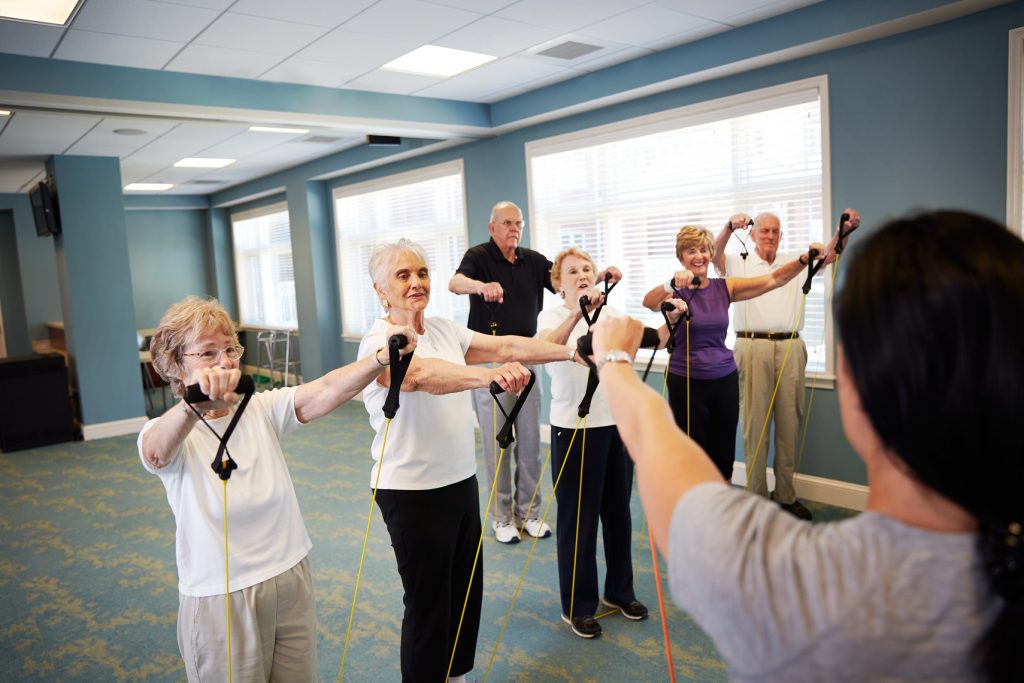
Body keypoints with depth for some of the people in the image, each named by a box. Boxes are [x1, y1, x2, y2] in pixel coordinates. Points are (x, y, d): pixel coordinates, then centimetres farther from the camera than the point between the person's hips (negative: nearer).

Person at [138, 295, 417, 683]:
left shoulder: (262, 410, -3)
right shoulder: (170, 435, -13)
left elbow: (327, 391, -20)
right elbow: (157, 451, -38)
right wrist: (195, 406, -60)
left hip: (292, 581, 4)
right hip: (220, 601, -3)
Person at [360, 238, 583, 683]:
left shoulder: (443, 331, 5)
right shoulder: (379, 342, -17)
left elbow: (506, 346, -1)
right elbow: (423, 374, -38)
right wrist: (491, 375, -53)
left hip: (461, 481, 7)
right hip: (413, 491, -7)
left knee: (467, 591, 19)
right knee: (428, 603, 7)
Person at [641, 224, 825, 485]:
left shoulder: (724, 287, 3)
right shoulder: (675, 291, -8)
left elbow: (773, 279, -3)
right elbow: (648, 302, -29)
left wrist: (804, 259, -19)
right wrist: (672, 283, -48)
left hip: (725, 379, 4)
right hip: (686, 382, -4)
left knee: (724, 456, 14)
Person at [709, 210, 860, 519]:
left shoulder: (795, 261, 16)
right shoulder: (739, 263, 7)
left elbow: (828, 255, 3)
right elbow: (714, 254, -12)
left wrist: (846, 230, -17)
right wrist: (729, 228, -31)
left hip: (790, 349, 3)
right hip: (753, 348, -3)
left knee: (789, 423, 7)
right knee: (755, 423, -1)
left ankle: (786, 495, 18)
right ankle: (757, 496, 7)